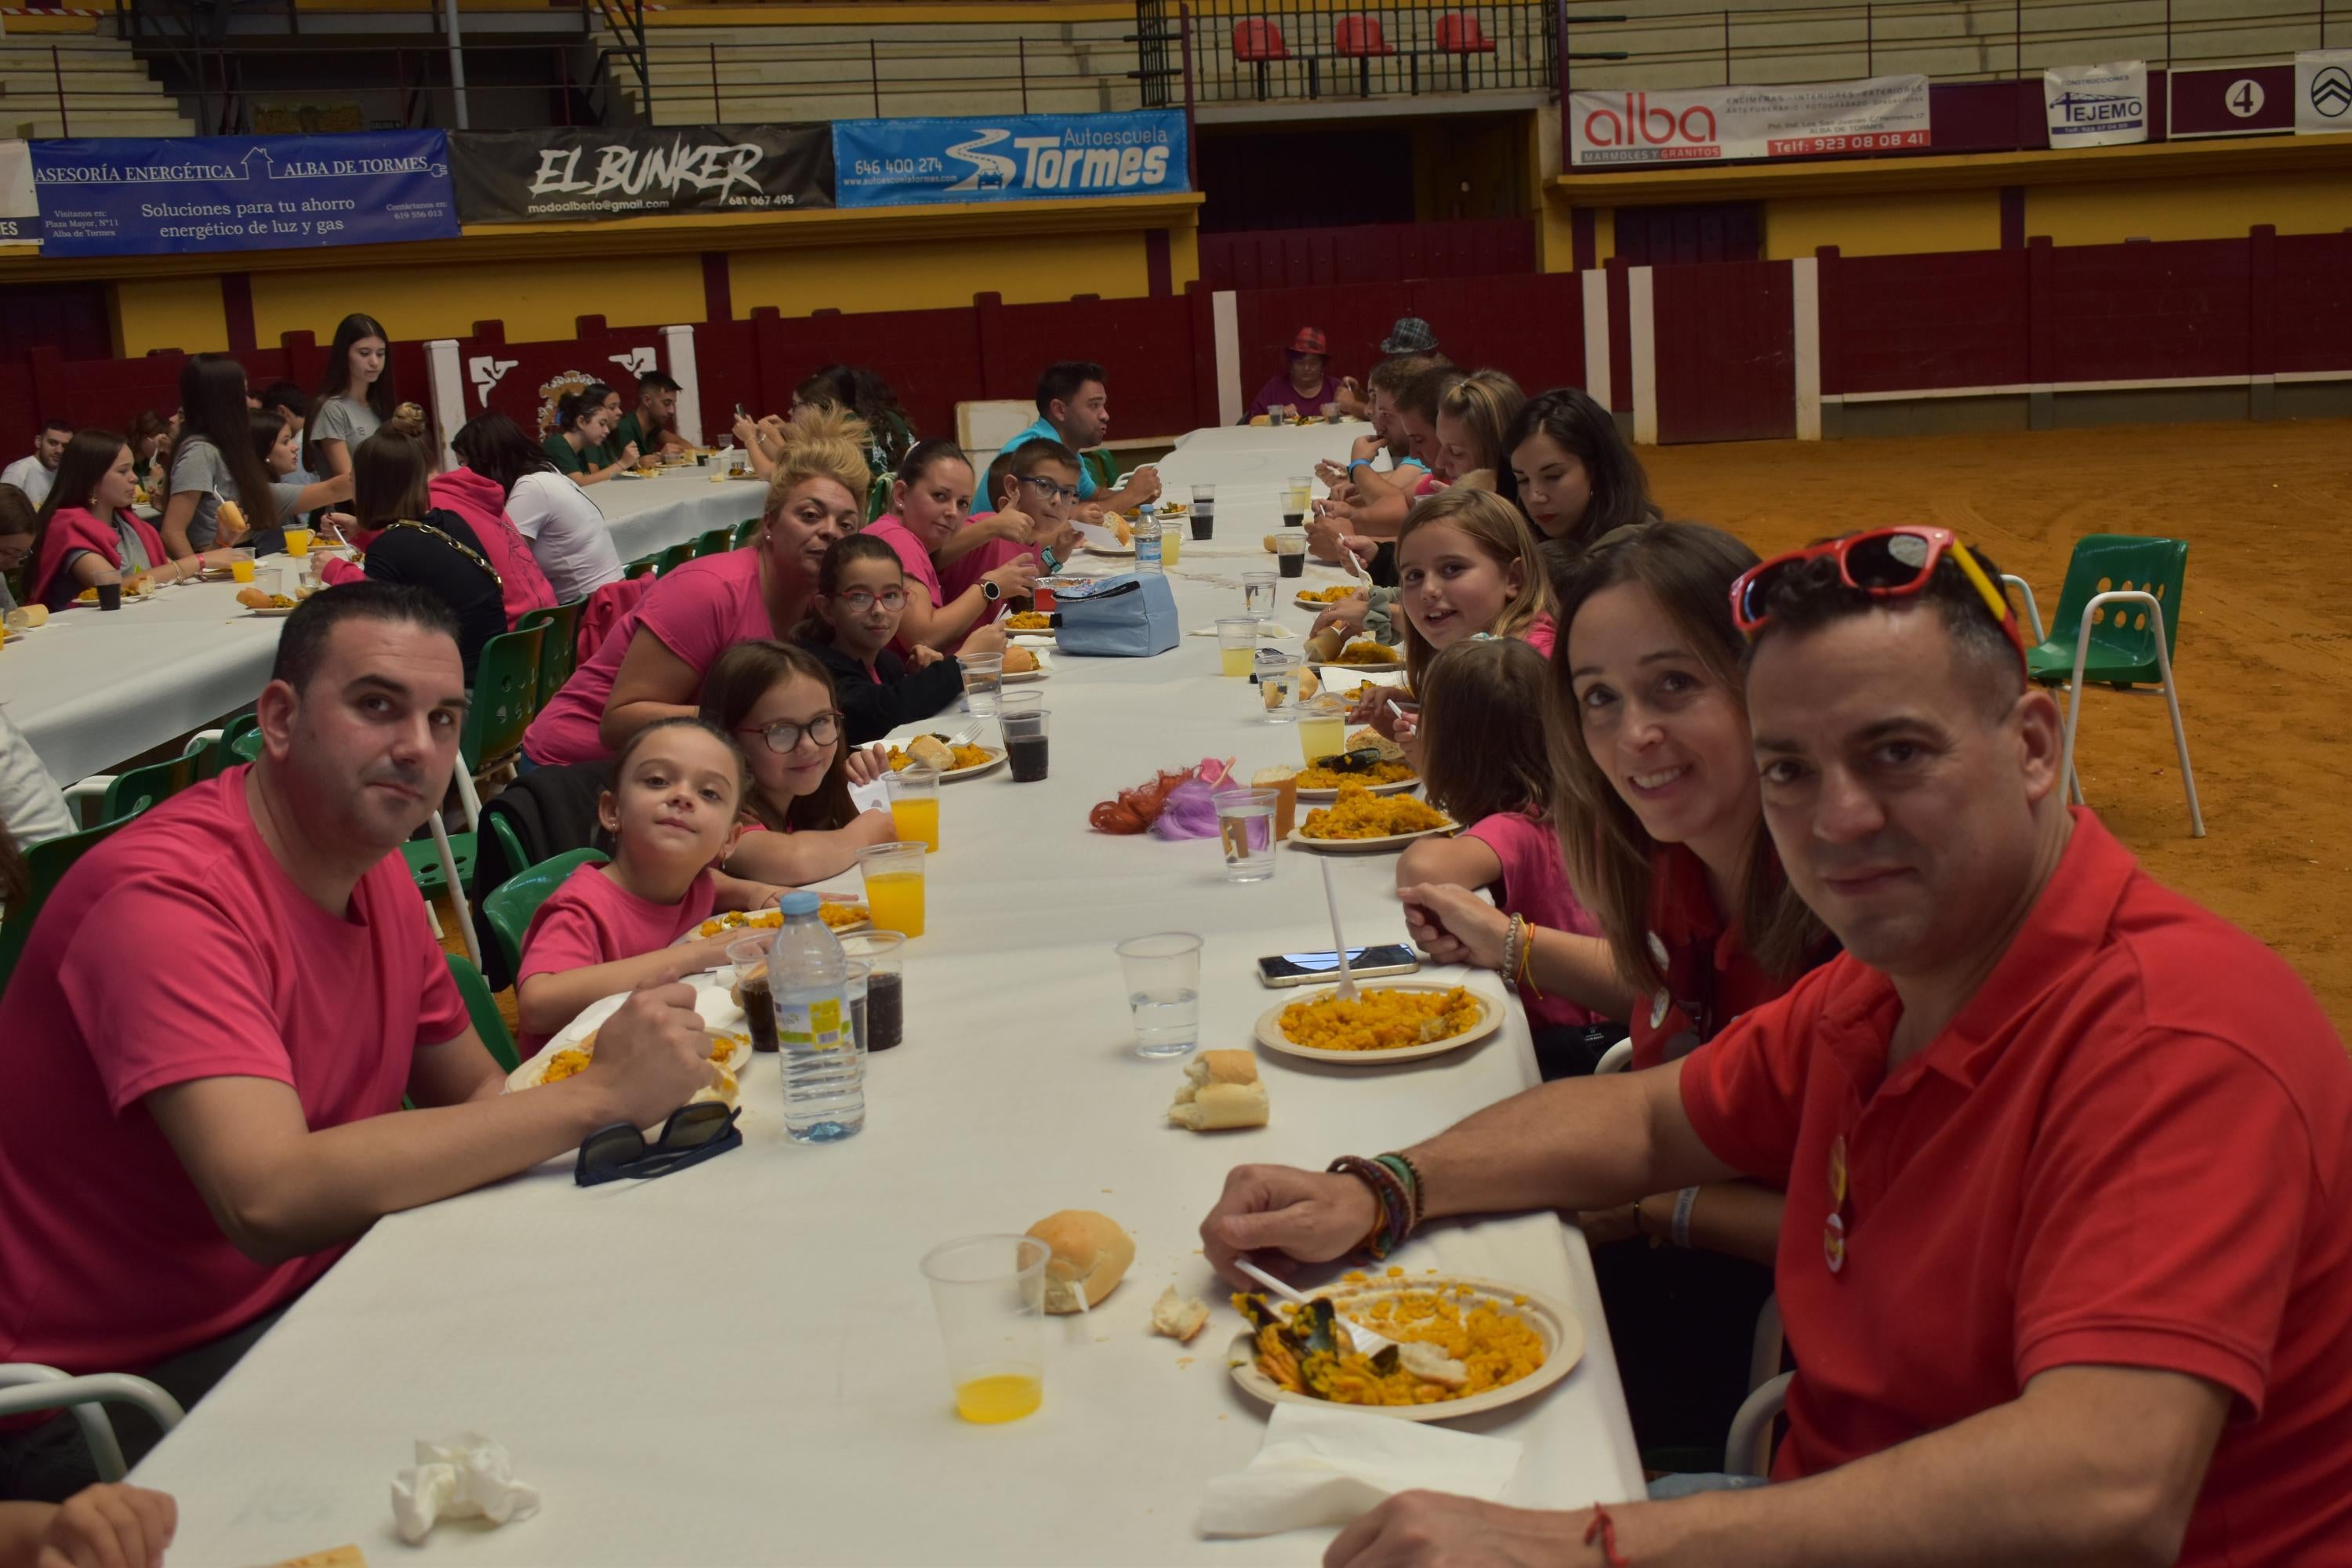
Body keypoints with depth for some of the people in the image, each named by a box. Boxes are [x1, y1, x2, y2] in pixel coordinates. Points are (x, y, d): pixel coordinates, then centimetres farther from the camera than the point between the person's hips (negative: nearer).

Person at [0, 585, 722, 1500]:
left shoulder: (372, 863, 4)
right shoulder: (168, 893, -24)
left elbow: (476, 1095, 11)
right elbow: (272, 1200, -36)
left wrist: (641, 1076, -11)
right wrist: (595, 1094, -32)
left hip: (312, 1298, 8)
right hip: (113, 1393, -8)